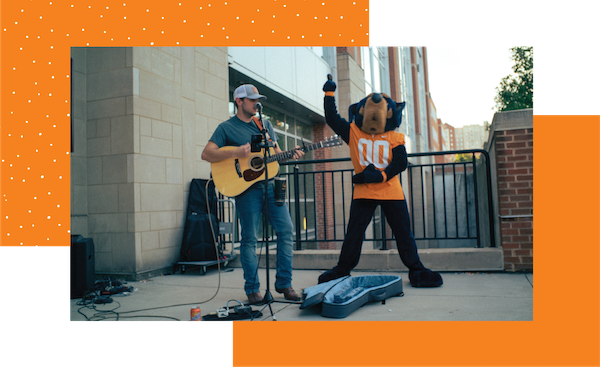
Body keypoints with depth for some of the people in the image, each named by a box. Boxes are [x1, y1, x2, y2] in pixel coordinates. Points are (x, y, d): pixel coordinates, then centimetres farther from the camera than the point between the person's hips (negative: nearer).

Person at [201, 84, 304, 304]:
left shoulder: (266, 125, 18)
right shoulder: (227, 127, 2)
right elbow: (206, 154, -7)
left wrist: (291, 155, -2)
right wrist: (235, 153, -20)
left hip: (270, 184, 5)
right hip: (246, 187, -5)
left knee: (287, 230, -1)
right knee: (250, 238, -1)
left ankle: (284, 283, 11)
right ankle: (252, 289, 11)